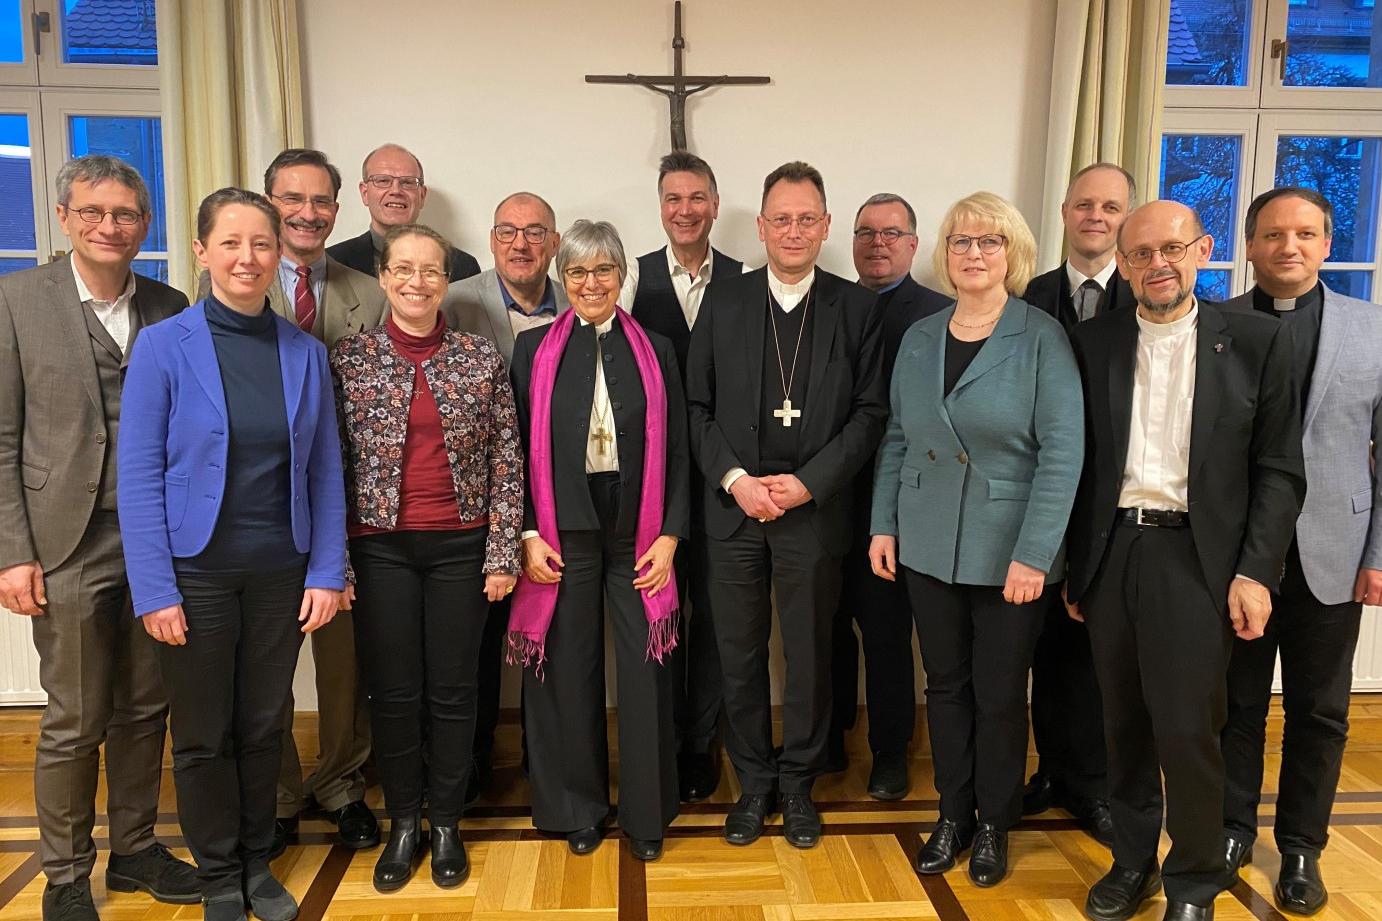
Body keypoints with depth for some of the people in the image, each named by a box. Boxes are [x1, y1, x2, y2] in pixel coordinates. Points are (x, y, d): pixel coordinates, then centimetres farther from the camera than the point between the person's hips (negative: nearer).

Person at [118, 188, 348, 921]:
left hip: (281, 574, 2)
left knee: (263, 727, 15)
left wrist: (327, 572, -3)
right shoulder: (162, 346, -7)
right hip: (196, 574, -2)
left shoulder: (306, 353, 1)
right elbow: (139, 476, -8)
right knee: (202, 736, 12)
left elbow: (325, 471, 2)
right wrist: (154, 590, -12)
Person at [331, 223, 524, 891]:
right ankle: (402, 824, 28)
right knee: (392, 691, 8)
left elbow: (506, 462, 0)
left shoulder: (482, 359, 0)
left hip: (461, 546, 0)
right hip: (381, 546, 0)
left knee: (453, 688, 9)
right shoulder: (348, 358, 0)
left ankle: (446, 823, 28)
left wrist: (502, 553, -3)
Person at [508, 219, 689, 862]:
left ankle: (647, 813, 22)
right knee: (568, 672, 7)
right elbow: (518, 449, 3)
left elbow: (675, 452, 5)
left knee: (645, 673, 3)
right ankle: (578, 807, 27)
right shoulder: (534, 349, 5)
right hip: (562, 536, 0)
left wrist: (669, 536, -3)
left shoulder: (655, 351, 7)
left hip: (638, 535, 1)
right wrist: (529, 534, -5)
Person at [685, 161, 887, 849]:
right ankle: (754, 781, 28)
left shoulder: (855, 307, 2)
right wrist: (734, 478, -10)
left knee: (809, 653, 10)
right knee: (738, 652, 10)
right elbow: (697, 405, 3)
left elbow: (870, 412, -1)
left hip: (815, 509, -1)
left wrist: (808, 482, -12)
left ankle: (798, 782, 29)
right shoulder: (723, 300, 4)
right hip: (733, 506, 1)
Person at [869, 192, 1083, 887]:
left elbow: (1062, 452, -13)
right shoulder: (919, 338, 6)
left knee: (1000, 694, 9)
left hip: (1009, 553, -3)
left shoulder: (1042, 339, -8)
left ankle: (994, 823, 30)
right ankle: (953, 815, 32)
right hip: (928, 547, 4)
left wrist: (1033, 555, -17)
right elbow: (896, 440, 9)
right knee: (945, 685, 14)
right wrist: (883, 525, 3)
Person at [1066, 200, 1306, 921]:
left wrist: (1255, 572, -7)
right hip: (1110, 553, 3)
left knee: (1186, 728, -3)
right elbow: (1077, 462, 7)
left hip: (1195, 555, -2)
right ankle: (1132, 858, 31)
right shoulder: (1091, 342, 5)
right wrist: (1073, 566, 7)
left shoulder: (1255, 340, 0)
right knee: (1124, 722, 12)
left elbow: (1279, 471, 0)